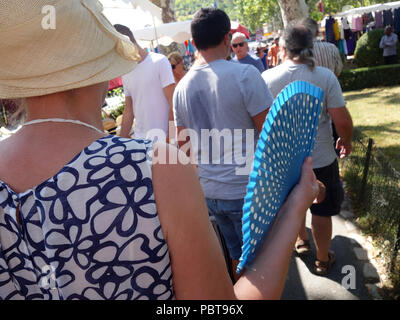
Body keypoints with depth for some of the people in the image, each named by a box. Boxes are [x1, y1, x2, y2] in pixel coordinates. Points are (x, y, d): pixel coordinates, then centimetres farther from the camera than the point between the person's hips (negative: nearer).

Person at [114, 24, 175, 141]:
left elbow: (173, 103, -10)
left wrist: (170, 138, -14)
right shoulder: (126, 74, 13)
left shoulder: (159, 61, -6)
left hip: (162, 137, -5)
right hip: (139, 139, 5)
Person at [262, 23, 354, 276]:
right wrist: (346, 140, 5)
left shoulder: (268, 77, -11)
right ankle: (323, 260, 32)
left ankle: (301, 239, 50)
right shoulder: (325, 76, -15)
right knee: (322, 211, 16)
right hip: (320, 158, -2)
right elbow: (342, 120, -16)